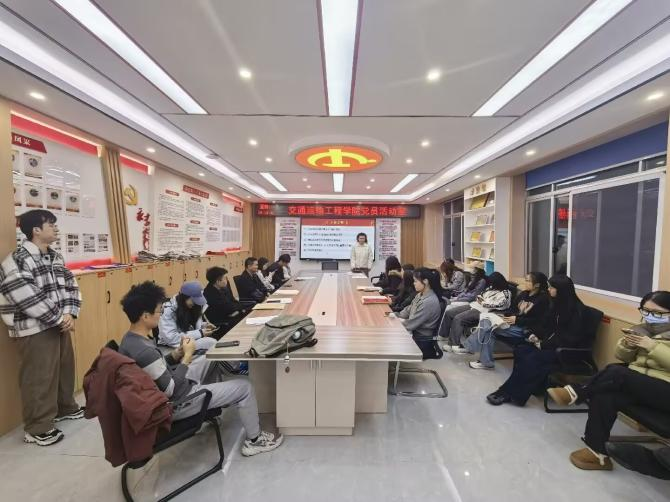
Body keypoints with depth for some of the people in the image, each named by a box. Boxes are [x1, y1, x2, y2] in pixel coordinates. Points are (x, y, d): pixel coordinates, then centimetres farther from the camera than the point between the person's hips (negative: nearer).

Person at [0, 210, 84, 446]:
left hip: (59, 325, 8)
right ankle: (37, 429, 18)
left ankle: (66, 407, 38)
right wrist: (58, 319, -16)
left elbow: (70, 286, 7)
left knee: (65, 368, 19)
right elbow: (28, 299, -22)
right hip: (34, 330, -8)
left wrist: (69, 314, -7)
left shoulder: (56, 257, 8)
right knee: (38, 378, 2)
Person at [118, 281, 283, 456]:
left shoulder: (130, 339, -3)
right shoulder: (144, 351, -34)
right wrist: (187, 355, -18)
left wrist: (177, 353, -4)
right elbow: (171, 390, -26)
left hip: (168, 384, 10)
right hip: (175, 403, -10)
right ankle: (254, 440, 15)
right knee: (244, 387, -7)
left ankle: (217, 401, 42)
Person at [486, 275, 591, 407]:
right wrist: (536, 334, -1)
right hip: (552, 342, 8)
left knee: (532, 358, -26)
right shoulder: (558, 304, 8)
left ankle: (509, 393, -18)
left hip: (567, 349, -8)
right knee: (520, 350, -15)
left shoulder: (576, 309, -17)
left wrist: (544, 344, -18)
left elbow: (570, 338, -20)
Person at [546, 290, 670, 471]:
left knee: (615, 372, -32)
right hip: (636, 384, 5)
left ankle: (575, 393, -14)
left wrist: (652, 346, -24)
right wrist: (627, 344, -9)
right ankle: (598, 453, -17)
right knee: (603, 397, -25)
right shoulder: (643, 328, 13)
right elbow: (622, 357, 13)